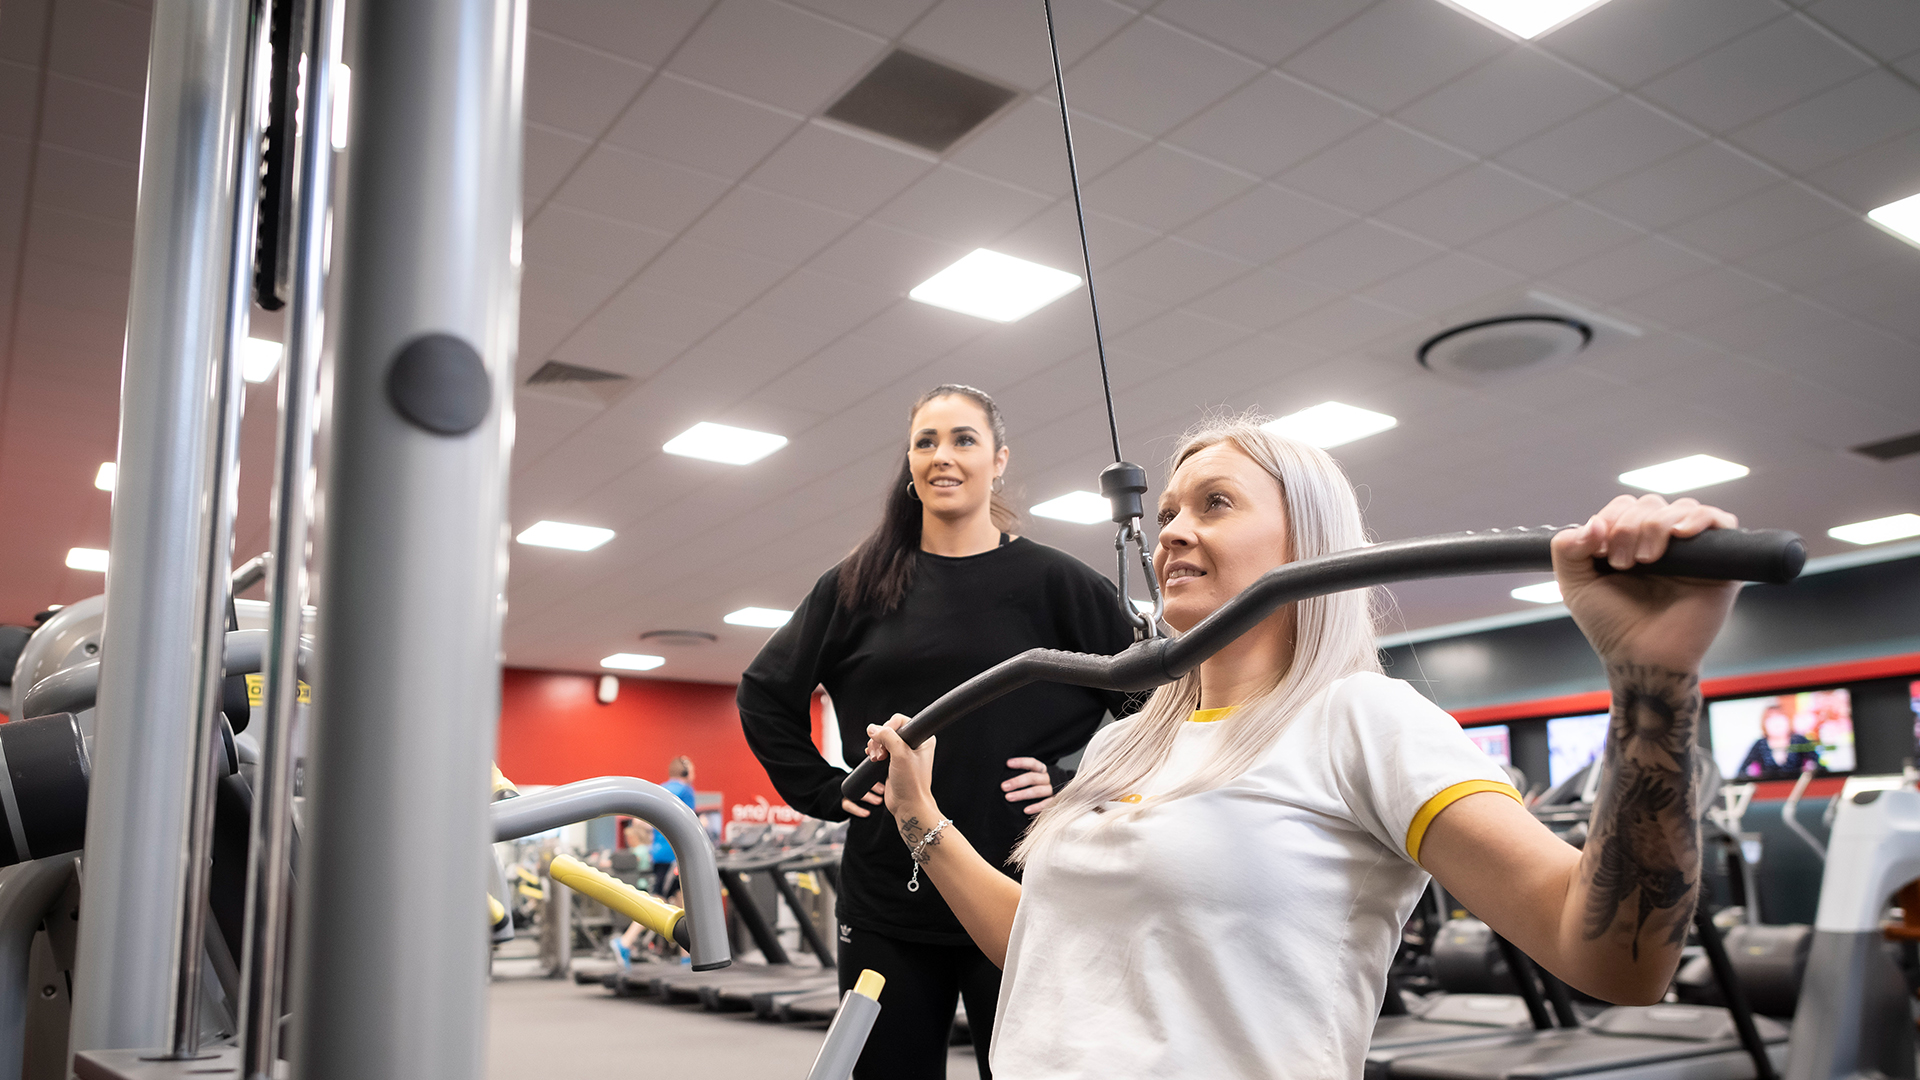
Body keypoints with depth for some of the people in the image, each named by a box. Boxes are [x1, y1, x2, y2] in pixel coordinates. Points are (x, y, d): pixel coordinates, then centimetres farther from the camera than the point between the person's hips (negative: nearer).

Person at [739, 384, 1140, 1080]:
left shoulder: (1055, 583, -1)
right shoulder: (858, 586, 7)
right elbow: (766, 697, 14)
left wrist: (1077, 786, -7)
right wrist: (826, 791, 5)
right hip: (887, 900, 3)